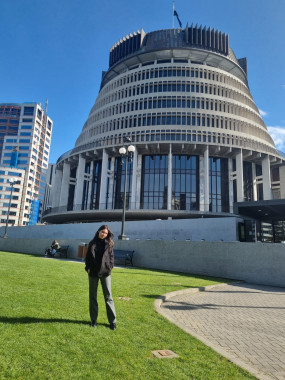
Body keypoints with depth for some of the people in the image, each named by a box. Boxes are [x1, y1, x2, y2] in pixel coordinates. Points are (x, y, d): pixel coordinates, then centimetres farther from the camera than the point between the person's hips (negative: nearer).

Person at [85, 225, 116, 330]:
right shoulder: (92, 243, 7)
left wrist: (109, 268, -8)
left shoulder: (109, 243, 2)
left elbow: (111, 257, 2)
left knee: (108, 296, 1)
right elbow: (87, 256, 9)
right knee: (93, 296, 11)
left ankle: (112, 321, 10)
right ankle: (93, 320, 24)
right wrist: (88, 268, -1)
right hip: (93, 272, 2)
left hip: (105, 272, -2)